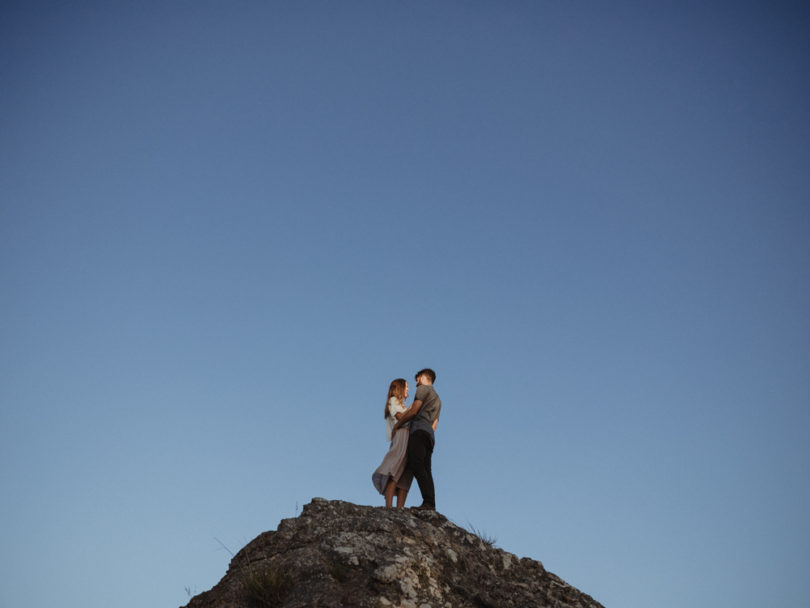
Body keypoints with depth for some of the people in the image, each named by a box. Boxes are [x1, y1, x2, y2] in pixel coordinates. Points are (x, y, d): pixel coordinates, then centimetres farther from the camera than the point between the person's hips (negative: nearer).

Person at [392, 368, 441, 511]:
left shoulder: (423, 388, 9)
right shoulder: (437, 400, 35)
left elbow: (413, 411, -3)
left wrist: (397, 425, 4)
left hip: (419, 430, -9)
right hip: (430, 435, 9)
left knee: (417, 465, -20)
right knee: (426, 470, -2)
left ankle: (428, 502, -32)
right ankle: (431, 504, -15)